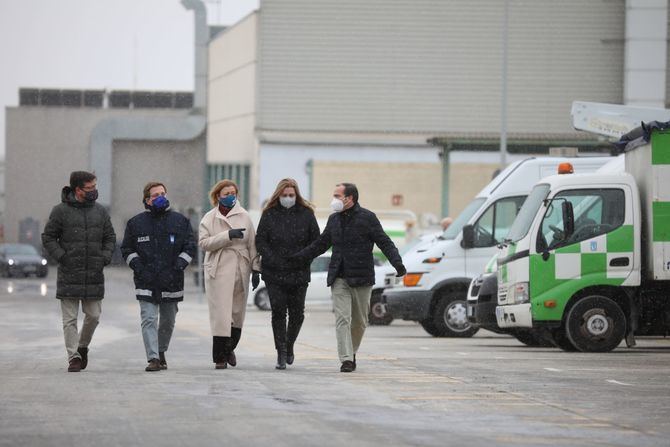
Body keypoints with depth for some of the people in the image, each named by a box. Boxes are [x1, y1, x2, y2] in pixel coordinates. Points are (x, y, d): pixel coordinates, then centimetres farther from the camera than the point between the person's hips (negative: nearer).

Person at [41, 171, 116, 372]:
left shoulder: (100, 211, 9)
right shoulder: (61, 211, -3)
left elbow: (110, 237, 16)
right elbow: (48, 237, 1)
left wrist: (105, 257, 0)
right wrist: (61, 257, -10)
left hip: (94, 275, 3)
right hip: (69, 275, -3)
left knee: (93, 316, 6)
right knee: (70, 319, -3)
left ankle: (83, 346, 29)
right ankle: (73, 357, -1)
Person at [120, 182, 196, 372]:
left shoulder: (180, 221, 5)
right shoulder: (136, 223, 4)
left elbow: (190, 247, 7)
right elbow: (127, 249, 10)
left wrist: (179, 264, -7)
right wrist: (137, 265, -6)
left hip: (171, 282, 2)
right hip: (146, 282, -2)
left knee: (168, 321, 14)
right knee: (149, 320, -13)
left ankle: (161, 352, 36)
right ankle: (153, 358, -16)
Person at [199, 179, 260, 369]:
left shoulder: (244, 216, 7)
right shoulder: (209, 218, 2)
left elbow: (252, 244, 8)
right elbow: (204, 242, -10)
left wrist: (255, 268, 3)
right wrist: (228, 235, -19)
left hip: (240, 270, 3)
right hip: (218, 272, -3)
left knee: (238, 314, 9)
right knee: (220, 314, -8)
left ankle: (229, 348, 31)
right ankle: (220, 357, -4)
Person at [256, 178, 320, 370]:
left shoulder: (306, 214, 3)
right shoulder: (269, 215, 2)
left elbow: (316, 242, 6)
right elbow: (260, 241, 1)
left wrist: (303, 259, -6)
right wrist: (273, 259, -12)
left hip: (299, 273, 1)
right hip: (274, 273, -1)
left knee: (297, 313, 3)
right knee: (278, 312, -5)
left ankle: (289, 346, 27)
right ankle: (281, 354, -1)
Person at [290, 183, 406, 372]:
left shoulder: (367, 217, -3)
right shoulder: (334, 219, 12)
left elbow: (385, 243, -7)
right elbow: (320, 245, 21)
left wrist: (397, 262, -21)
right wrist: (297, 257, 15)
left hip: (361, 278, -3)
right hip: (339, 278, 3)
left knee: (359, 321, 8)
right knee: (342, 319, -9)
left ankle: (352, 353, 28)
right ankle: (346, 359, -13)